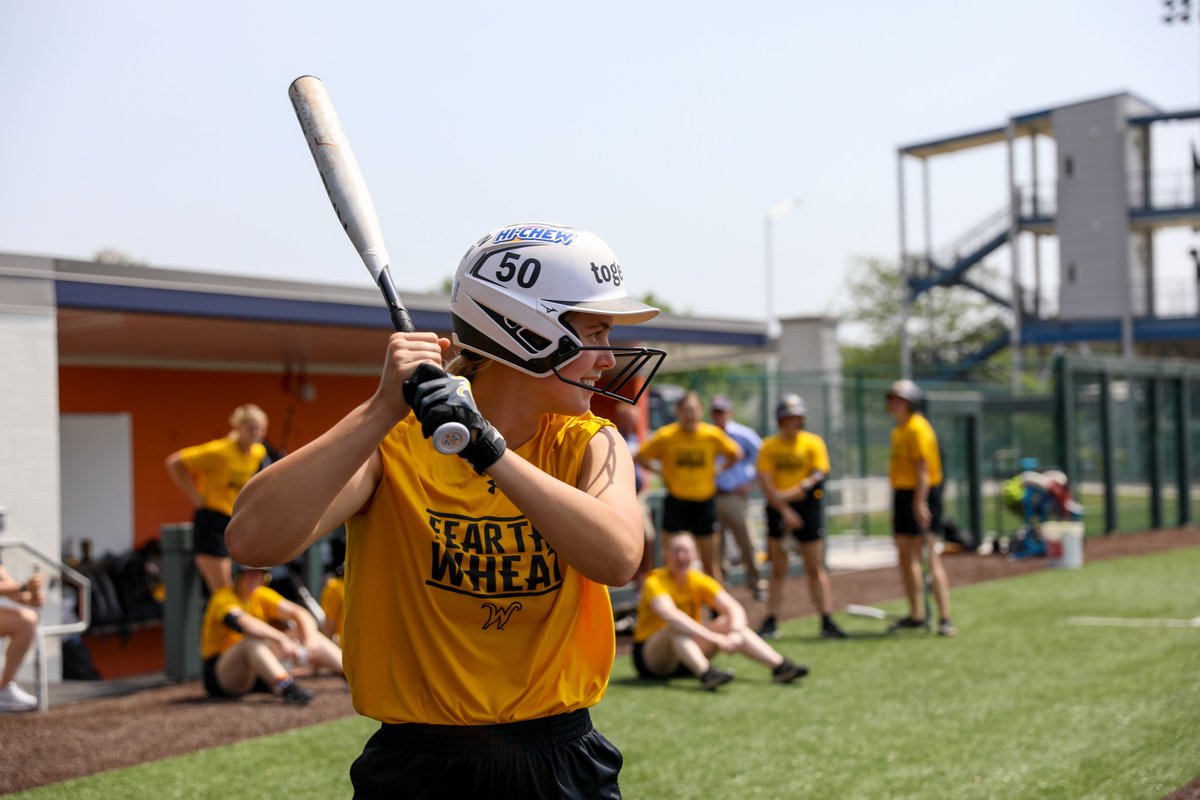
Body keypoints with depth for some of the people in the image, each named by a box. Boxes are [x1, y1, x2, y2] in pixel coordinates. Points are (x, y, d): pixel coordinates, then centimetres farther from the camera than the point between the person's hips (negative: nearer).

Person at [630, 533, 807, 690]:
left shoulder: (699, 581, -1)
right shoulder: (656, 582, -18)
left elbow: (735, 608, -12)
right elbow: (671, 615, -37)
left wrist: (735, 633, -34)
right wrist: (714, 638, -44)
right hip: (650, 658, -5)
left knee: (729, 623, -13)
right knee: (676, 627, -34)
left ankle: (779, 666, -23)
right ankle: (705, 673, -56)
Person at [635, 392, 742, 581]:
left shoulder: (713, 434, -5)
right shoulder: (666, 435, -8)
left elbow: (735, 454, 11)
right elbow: (640, 457, 2)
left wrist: (717, 469, 0)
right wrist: (661, 471, -6)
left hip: (705, 501, 1)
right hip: (676, 502, -1)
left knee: (710, 561, 9)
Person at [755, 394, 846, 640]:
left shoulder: (814, 443, 0)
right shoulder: (769, 446, 2)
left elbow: (817, 477, -9)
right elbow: (766, 484, -5)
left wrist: (789, 493, -18)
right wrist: (785, 510, -16)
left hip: (807, 505, -1)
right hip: (778, 509, 1)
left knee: (816, 569, 1)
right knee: (778, 570, 4)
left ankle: (827, 622, 4)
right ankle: (771, 622, 6)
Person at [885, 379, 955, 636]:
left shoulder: (918, 428, -13)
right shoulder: (898, 430, 16)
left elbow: (923, 467, -19)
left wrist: (919, 502, -25)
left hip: (921, 495, -10)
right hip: (902, 494, 10)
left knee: (930, 555, -12)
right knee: (905, 555, 13)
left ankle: (944, 617, -12)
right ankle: (916, 615, 23)